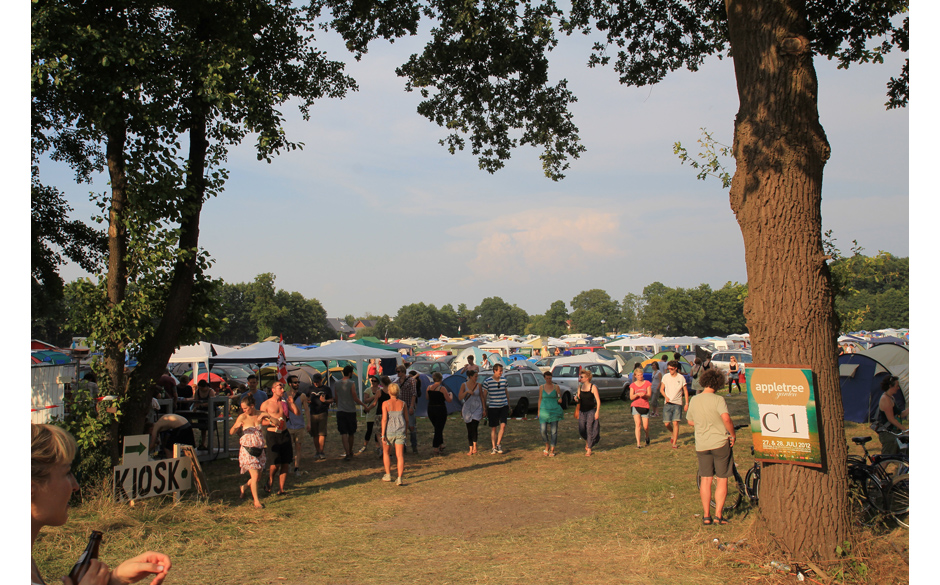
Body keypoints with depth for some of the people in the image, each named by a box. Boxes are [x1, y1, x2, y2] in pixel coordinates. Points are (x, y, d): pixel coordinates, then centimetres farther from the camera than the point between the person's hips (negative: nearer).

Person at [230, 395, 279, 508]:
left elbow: (276, 423, -1)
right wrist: (236, 426, -28)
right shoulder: (242, 417, -6)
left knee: (258, 476, 11)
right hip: (247, 450, -4)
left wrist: (268, 416, -17)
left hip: (259, 450, 4)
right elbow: (231, 432, -7)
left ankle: (244, 487, 40)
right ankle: (256, 500, 3)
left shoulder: (260, 415, 2)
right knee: (254, 476, -10)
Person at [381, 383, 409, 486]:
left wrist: (383, 434, -10)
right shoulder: (403, 404, 2)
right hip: (400, 431, 2)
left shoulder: (386, 404, -8)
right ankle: (399, 478, -7)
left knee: (385, 452, 20)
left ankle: (388, 475, 23)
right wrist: (406, 430, 25)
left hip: (389, 431, -2)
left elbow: (384, 419, -13)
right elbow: (406, 419, 10)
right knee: (400, 455, 1)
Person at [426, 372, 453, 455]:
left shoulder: (429, 388, 1)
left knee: (437, 428, 21)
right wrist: (451, 394, 10)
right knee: (439, 429, 2)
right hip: (440, 410, -5)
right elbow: (449, 400, -10)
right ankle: (436, 449, 2)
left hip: (430, 410, 5)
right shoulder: (442, 388, -14)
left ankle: (441, 445, 28)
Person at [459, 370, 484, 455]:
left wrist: (484, 410, 8)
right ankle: (471, 449, 13)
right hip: (467, 409, 0)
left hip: (477, 408, 0)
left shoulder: (478, 385, 2)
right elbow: (460, 397, -6)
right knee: (469, 430, 4)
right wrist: (467, 392, -22)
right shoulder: (464, 385, -2)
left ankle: (474, 446, -6)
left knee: (474, 427, -16)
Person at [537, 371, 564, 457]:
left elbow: (559, 397, 10)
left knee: (554, 430, -1)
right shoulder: (541, 387, 5)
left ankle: (552, 450, 10)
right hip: (544, 410, 0)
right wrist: (539, 411, 7)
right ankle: (547, 446, 19)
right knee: (543, 430, -6)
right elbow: (540, 399, 9)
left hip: (554, 410, 0)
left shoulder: (556, 387, 3)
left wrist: (560, 399, -13)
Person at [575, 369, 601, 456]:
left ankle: (589, 450, 4)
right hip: (582, 411, 5)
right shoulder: (580, 387, 7)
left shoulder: (593, 387, -9)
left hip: (591, 411, -5)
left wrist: (597, 412, -15)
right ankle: (587, 442, 36)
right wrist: (576, 398, -9)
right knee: (581, 430, 6)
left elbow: (598, 400, -8)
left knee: (589, 429, -5)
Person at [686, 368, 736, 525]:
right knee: (722, 479, 7)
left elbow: (690, 422, 12)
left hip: (701, 445, 4)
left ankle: (706, 516, 12)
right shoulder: (718, 400, -13)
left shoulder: (694, 400, 2)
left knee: (705, 479, 10)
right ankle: (718, 515, 7)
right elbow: (726, 418, -28)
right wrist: (732, 435, -13)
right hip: (720, 443, -4)